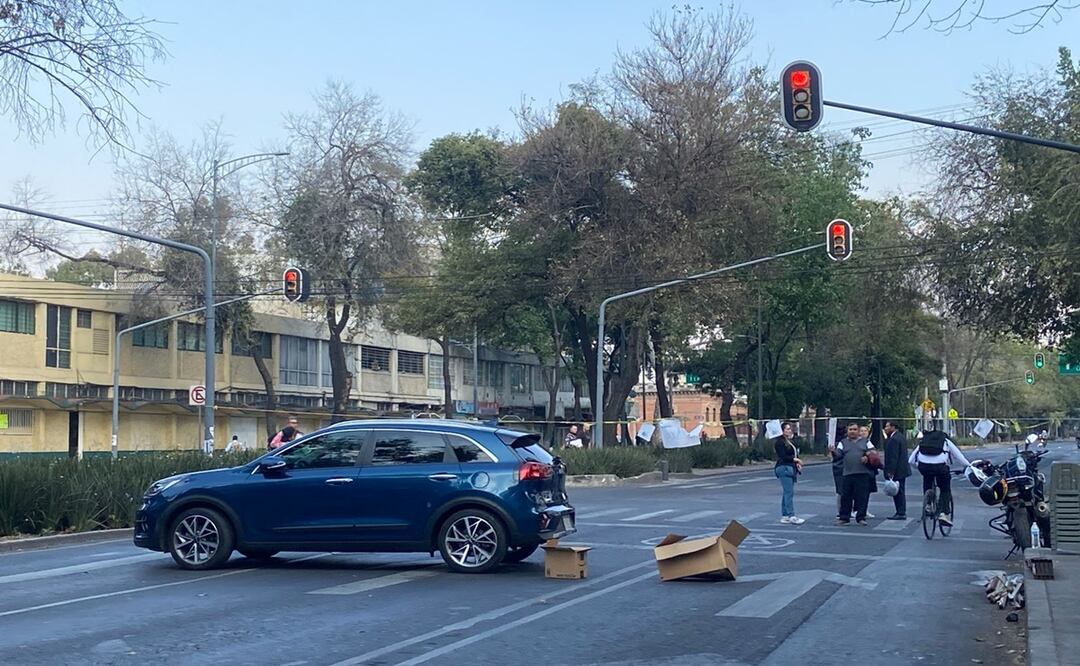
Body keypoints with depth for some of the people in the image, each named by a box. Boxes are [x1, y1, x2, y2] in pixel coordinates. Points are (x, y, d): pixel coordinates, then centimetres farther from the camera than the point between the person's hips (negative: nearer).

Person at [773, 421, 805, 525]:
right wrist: (795, 459, -17)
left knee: (786, 493, 9)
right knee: (789, 492, -11)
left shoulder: (791, 441, 19)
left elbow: (795, 453, 22)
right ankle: (792, 516, -12)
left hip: (791, 468, 9)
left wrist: (797, 463, 5)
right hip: (784, 468, -9)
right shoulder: (779, 442, -8)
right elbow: (783, 456, -16)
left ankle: (784, 516, 12)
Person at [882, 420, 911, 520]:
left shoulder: (894, 439, -18)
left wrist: (890, 472, -21)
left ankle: (901, 513, -5)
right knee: (900, 492, 14)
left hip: (897, 471, -11)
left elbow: (893, 457, -21)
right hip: (902, 470, 11)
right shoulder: (901, 436, 16)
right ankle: (901, 512, 18)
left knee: (898, 492, -7)